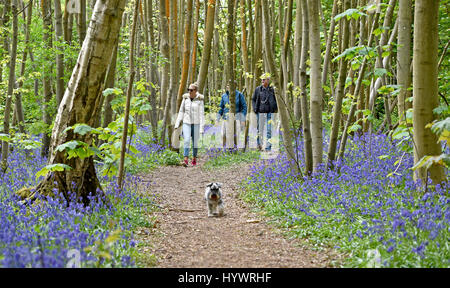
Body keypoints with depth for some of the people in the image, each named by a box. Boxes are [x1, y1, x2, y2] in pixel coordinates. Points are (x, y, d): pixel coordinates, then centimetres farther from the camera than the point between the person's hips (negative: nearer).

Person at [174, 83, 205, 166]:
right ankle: (186, 160, -20)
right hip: (186, 123, 2)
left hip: (196, 123, -2)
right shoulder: (185, 98, 1)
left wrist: (201, 128, -13)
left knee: (195, 142, 7)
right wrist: (177, 123, 1)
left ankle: (194, 159, 26)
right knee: (187, 141, -16)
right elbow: (181, 111, 7)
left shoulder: (200, 100, -7)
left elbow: (201, 114, -9)